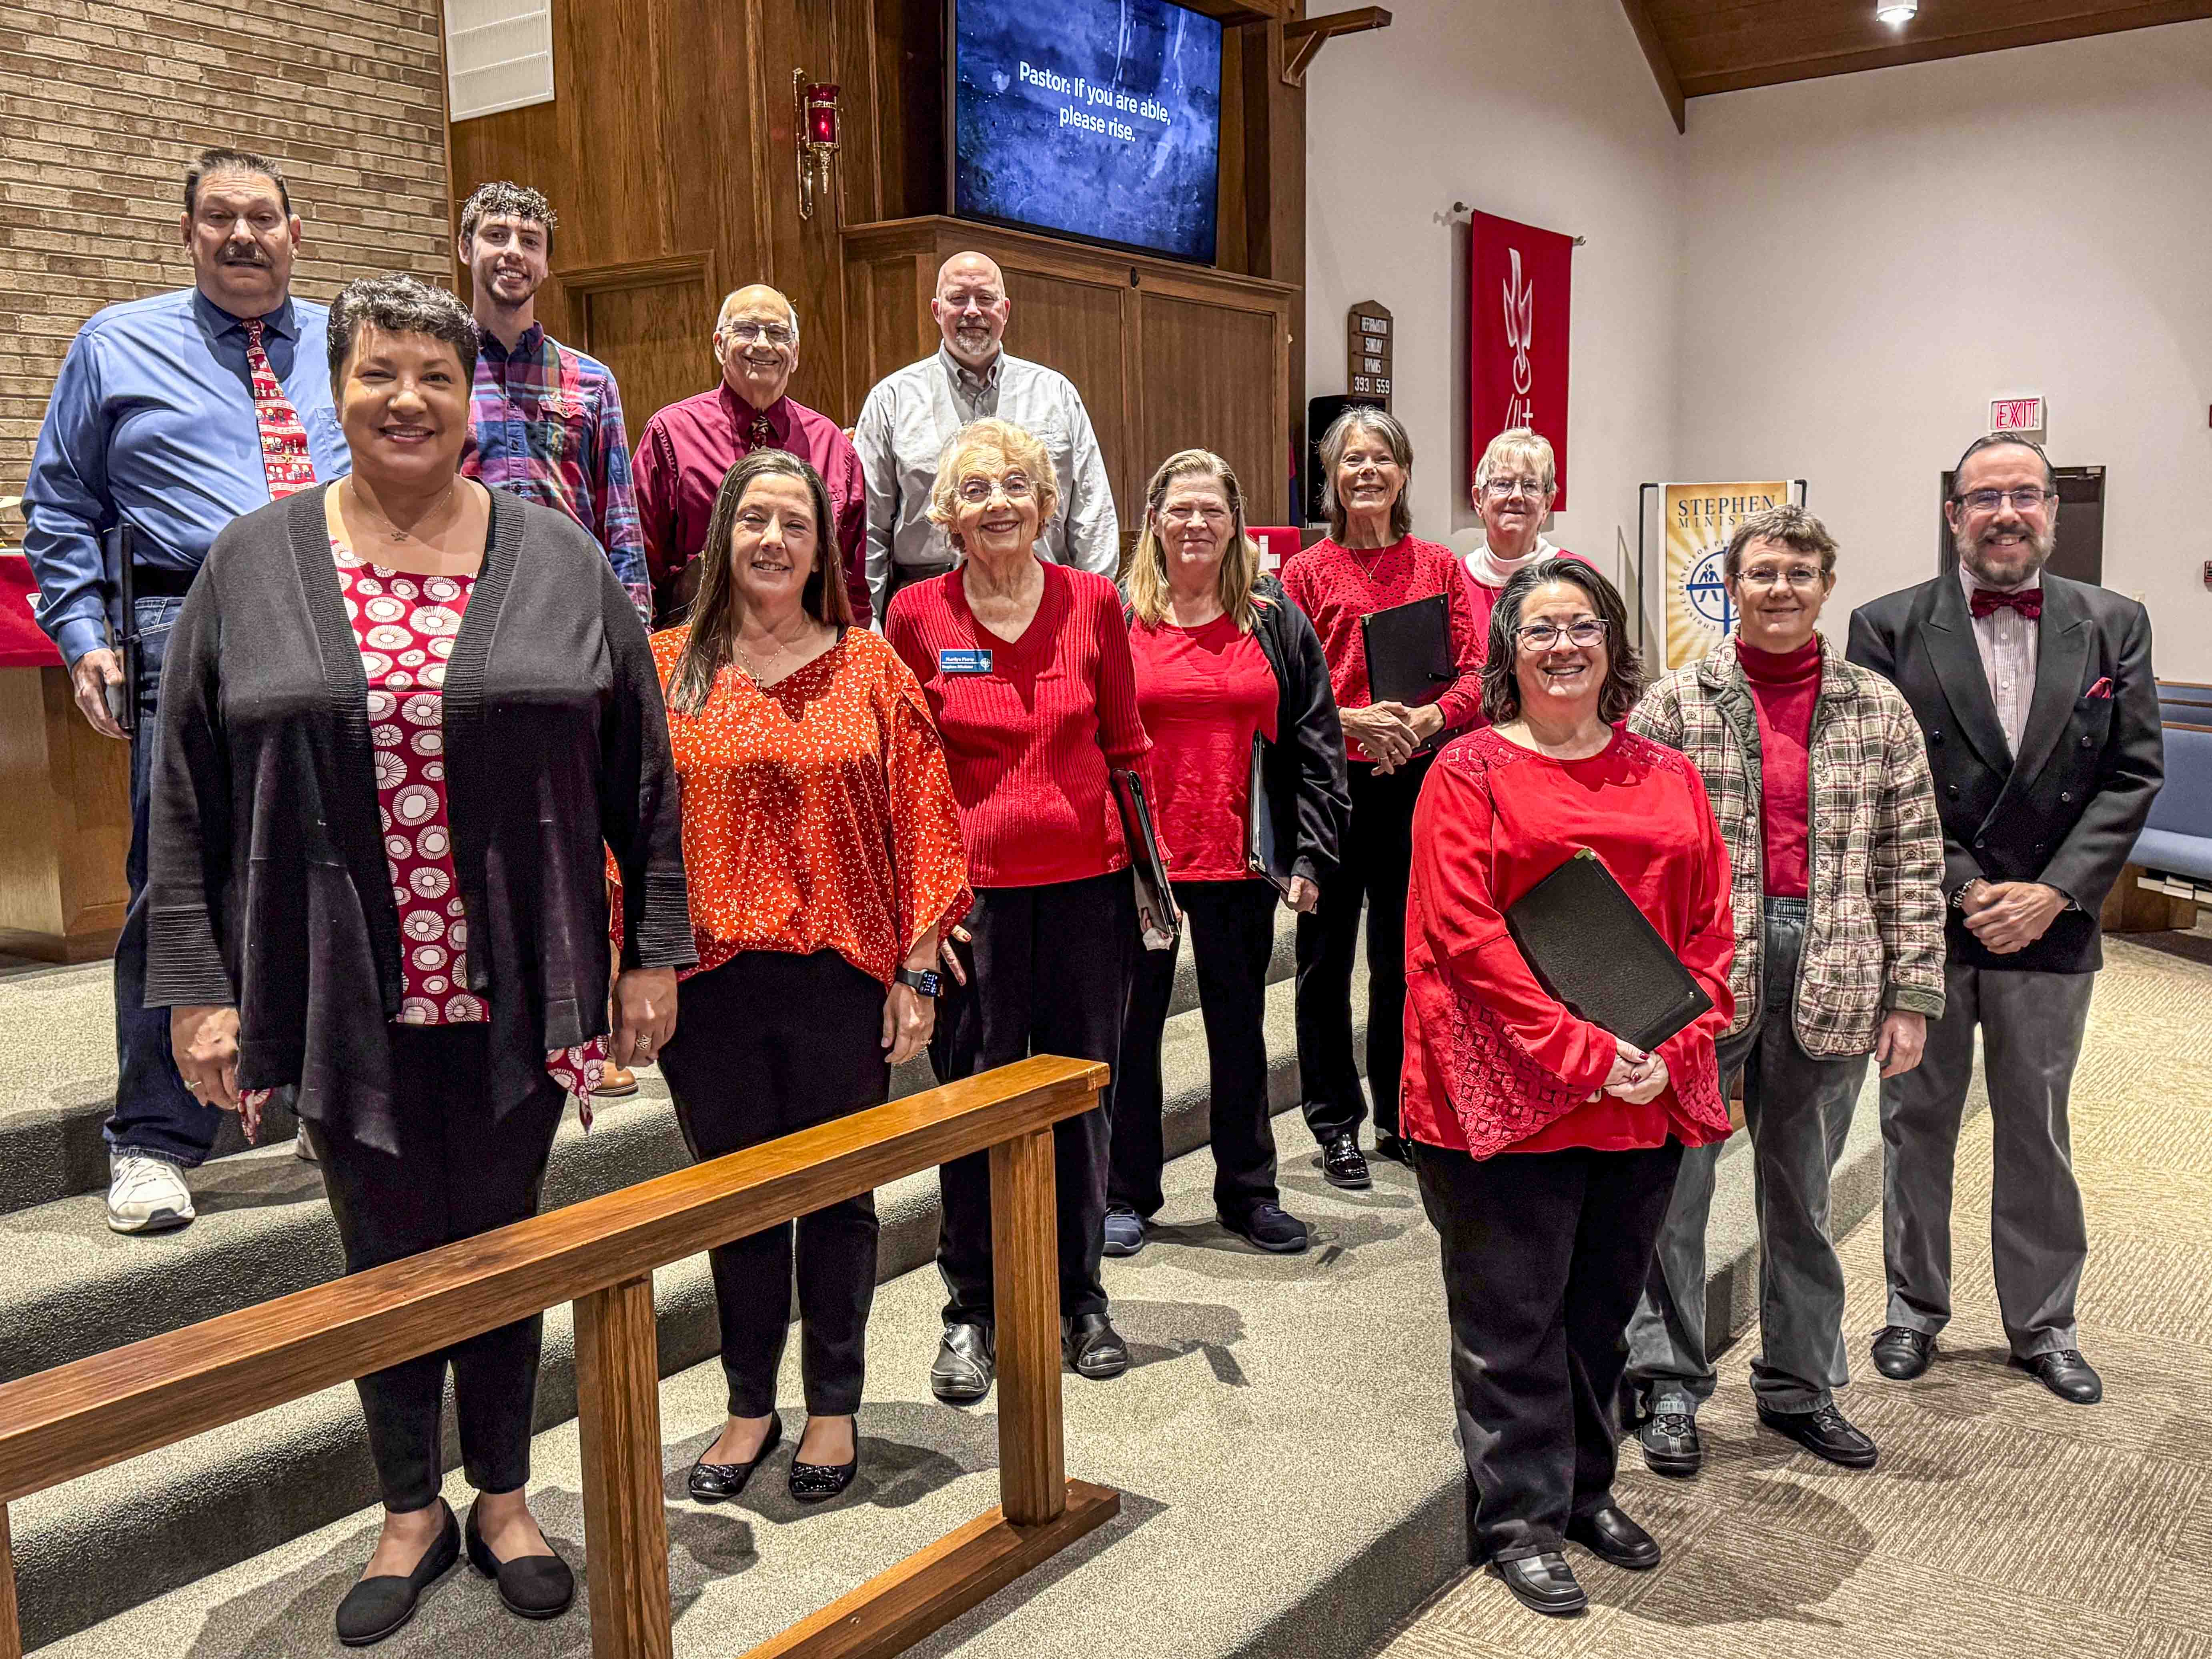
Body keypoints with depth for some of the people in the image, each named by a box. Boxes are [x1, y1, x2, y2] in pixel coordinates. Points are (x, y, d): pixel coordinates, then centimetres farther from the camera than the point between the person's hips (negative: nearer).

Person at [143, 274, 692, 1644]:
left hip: (514, 990, 0)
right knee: (384, 1255, 14)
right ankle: (412, 1510, 34)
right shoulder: (254, 567, 2)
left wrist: (658, 950, 0)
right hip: (346, 997, 1)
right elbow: (189, 797, 2)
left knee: (503, 1244, 13)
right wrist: (195, 984, -2)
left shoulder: (558, 562, 1)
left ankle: (504, 1496, 34)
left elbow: (643, 773, 2)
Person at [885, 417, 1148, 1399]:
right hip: (977, 891, -1)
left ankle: (1079, 1296, 28)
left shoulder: (1093, 602, 2)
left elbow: (1126, 747, 8)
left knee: (1083, 1094, 11)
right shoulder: (917, 614, -2)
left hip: (1087, 883, 2)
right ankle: (971, 1312, 22)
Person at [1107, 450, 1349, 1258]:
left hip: (1239, 862, 2)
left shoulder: (1276, 621, 6)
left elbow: (1314, 746, 5)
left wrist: (1309, 855, -3)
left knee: (1240, 1027, 11)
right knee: (1132, 1026, 8)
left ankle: (1248, 1192, 25)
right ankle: (1126, 1196, 21)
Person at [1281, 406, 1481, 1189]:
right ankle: (1334, 1124, 18)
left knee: (1406, 952, 10)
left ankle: (1402, 1118, 24)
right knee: (1326, 954, 5)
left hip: (1416, 778, 2)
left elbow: (1476, 671, 2)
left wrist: (1428, 717, -16)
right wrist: (1351, 720, -18)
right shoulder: (1306, 572, 2)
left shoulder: (1439, 566, 8)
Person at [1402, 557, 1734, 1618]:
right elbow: (1466, 936, -13)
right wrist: (1582, 1052, -18)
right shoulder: (1469, 772, -4)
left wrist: (1673, 1050, -8)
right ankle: (1522, 1519, 21)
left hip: (1647, 1097, 5)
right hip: (1508, 1093, -4)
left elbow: (1708, 927, 7)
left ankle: (1586, 1488, 35)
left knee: (1604, 1308, 17)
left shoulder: (1669, 776, 11)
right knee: (1514, 1319, 6)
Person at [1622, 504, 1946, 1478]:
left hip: (1831, 983, 2)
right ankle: (1670, 1384, 20)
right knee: (1672, 1184, 4)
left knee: (1803, 1194, 14)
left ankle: (1800, 1385, 30)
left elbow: (1912, 861, 6)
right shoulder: (1676, 705, 0)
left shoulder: (1879, 711, 6)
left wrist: (1911, 995, 2)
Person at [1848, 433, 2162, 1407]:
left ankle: (2043, 1324, 28)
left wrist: (2053, 893, -10)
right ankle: (1915, 1309, 27)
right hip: (1923, 924, -1)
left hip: (2049, 925, 2)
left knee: (2038, 1132, 13)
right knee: (1918, 1124, 11)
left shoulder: (2114, 626, 3)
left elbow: (2134, 774, 0)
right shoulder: (1890, 628, -4)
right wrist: (1962, 891, -13)